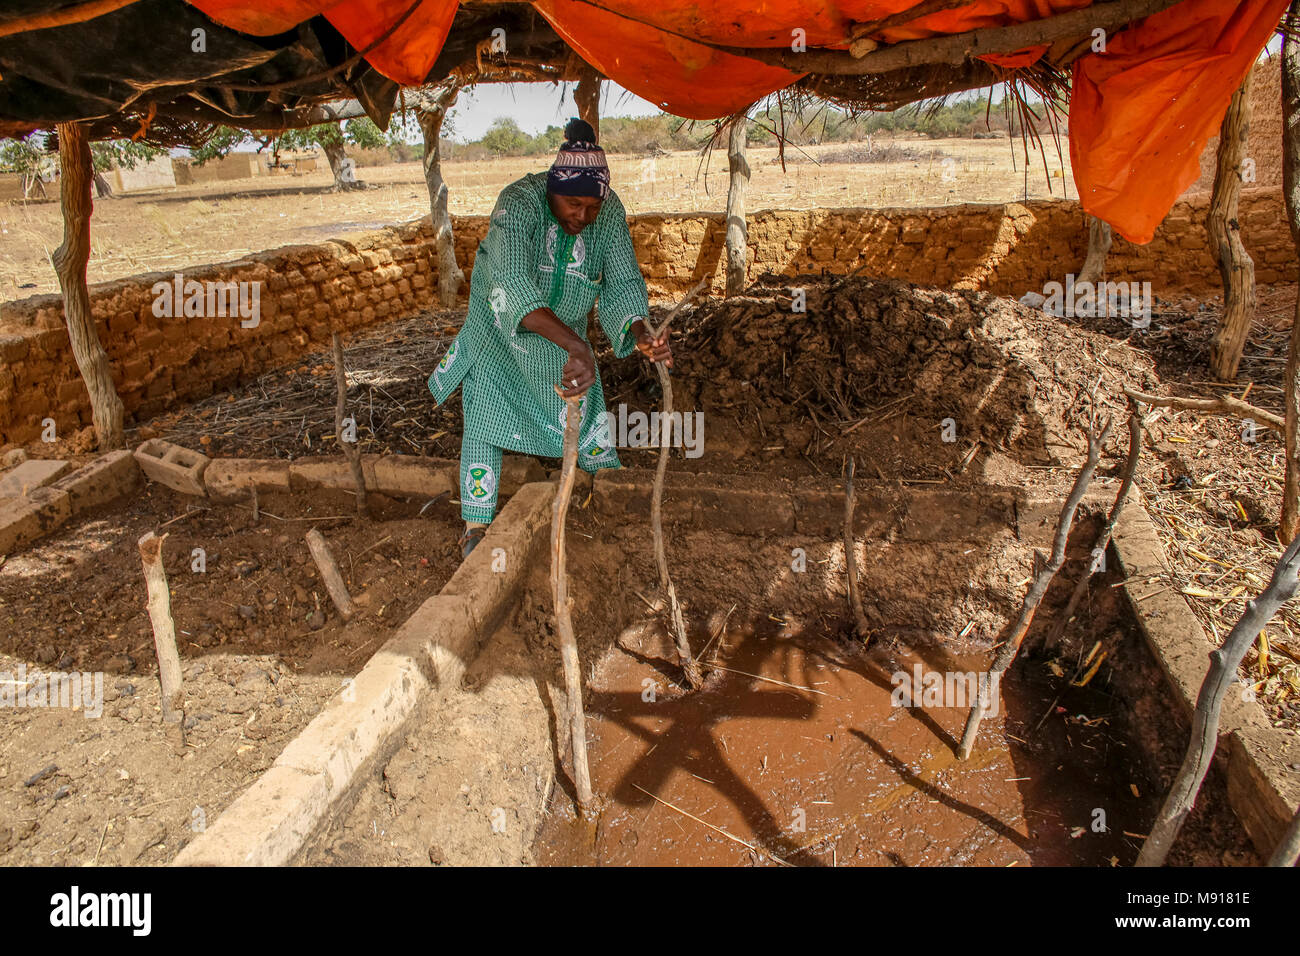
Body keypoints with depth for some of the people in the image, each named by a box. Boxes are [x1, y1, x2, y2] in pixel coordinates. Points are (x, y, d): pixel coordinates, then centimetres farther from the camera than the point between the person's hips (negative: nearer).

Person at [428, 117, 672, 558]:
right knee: (486, 413, -4)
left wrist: (640, 332, -42)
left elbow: (622, 283, -19)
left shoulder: (610, 212, -20)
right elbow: (514, 285, -50)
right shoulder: (519, 202, -35)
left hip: (564, 323, 4)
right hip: (502, 322, -3)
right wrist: (576, 347, -62)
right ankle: (476, 525, 5)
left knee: (584, 403, 13)